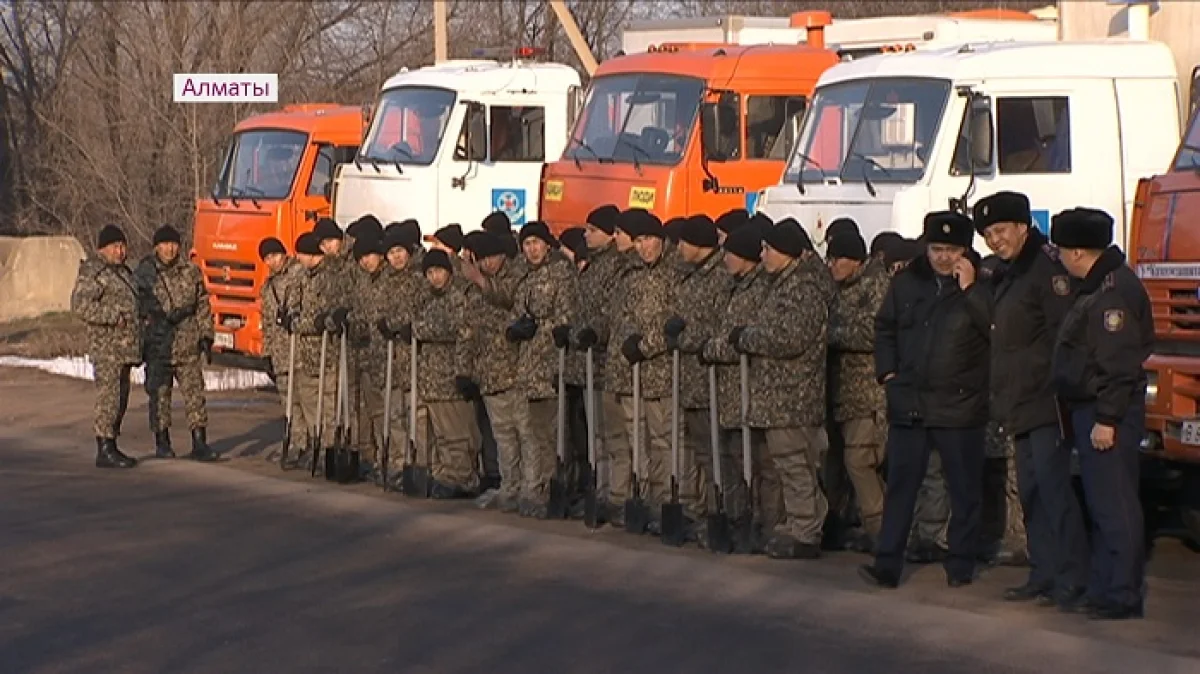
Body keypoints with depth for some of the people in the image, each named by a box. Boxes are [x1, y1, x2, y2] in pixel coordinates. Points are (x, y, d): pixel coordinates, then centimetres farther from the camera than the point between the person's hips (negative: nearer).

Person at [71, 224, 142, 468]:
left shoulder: (122, 271, 18)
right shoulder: (92, 272, -11)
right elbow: (80, 305, -22)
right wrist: (113, 316, -24)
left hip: (124, 347, 9)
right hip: (106, 346, -9)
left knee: (120, 401, 10)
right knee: (108, 398, -11)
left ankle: (111, 448, 15)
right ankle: (104, 451, -10)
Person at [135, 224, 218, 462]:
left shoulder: (191, 272, 8)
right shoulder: (143, 274, 0)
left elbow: (203, 306, 12)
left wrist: (206, 335, 6)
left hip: (188, 346, 2)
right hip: (157, 345, -2)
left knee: (195, 393, -3)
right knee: (159, 395, 5)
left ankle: (199, 443, -1)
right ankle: (162, 442, 15)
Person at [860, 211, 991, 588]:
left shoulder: (980, 285, -4)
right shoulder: (907, 282, 7)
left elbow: (996, 329, -19)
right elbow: (884, 327, 20)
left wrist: (969, 289, -21)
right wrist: (887, 371, 9)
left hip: (960, 405, -3)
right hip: (909, 402, 3)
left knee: (964, 490, 6)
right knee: (900, 485, 3)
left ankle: (961, 566, 16)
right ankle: (887, 565, 6)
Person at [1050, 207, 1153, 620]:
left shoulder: (1115, 290, -18)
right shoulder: (1098, 286, 15)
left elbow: (1120, 361, -22)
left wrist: (1107, 418, -23)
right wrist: (1090, 415, 19)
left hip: (1108, 414, -11)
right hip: (1089, 410, 11)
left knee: (1114, 507, -8)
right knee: (1103, 506, 14)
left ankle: (1123, 595, -6)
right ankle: (1104, 588, 20)